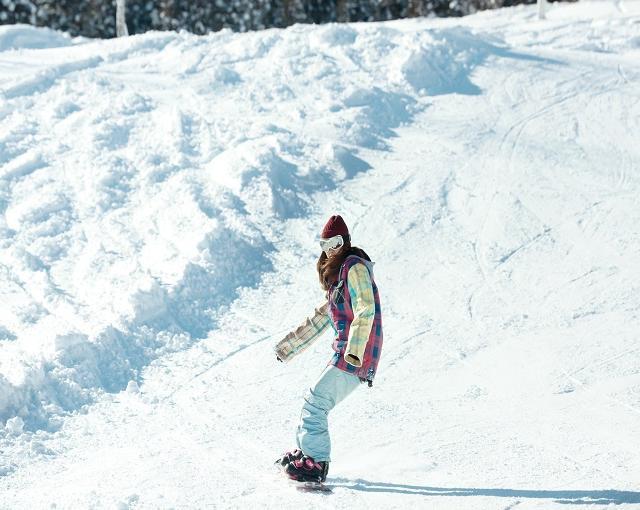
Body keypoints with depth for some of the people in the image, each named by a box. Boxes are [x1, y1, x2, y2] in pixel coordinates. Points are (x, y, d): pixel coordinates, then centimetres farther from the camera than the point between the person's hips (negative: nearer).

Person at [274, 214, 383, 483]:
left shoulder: (355, 267, -9)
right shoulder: (338, 273, 22)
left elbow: (365, 311, -21)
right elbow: (321, 318, 29)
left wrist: (354, 351, -31)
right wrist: (288, 346, 32)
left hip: (355, 356, -10)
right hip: (346, 353, 10)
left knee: (316, 401, -12)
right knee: (315, 400, 16)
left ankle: (316, 463, -12)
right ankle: (306, 451, 26)